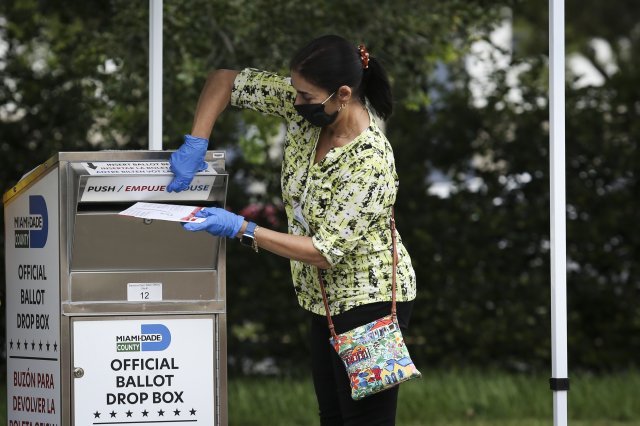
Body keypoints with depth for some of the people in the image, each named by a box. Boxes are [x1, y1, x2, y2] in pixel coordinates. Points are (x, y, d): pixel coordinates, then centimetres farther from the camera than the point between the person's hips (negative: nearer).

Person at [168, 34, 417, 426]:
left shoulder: (371, 163, -30)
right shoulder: (305, 107, -9)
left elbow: (326, 251, -28)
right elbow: (225, 81, -2)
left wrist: (241, 230, -29)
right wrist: (196, 143, -15)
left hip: (369, 301, -8)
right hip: (327, 298, 8)